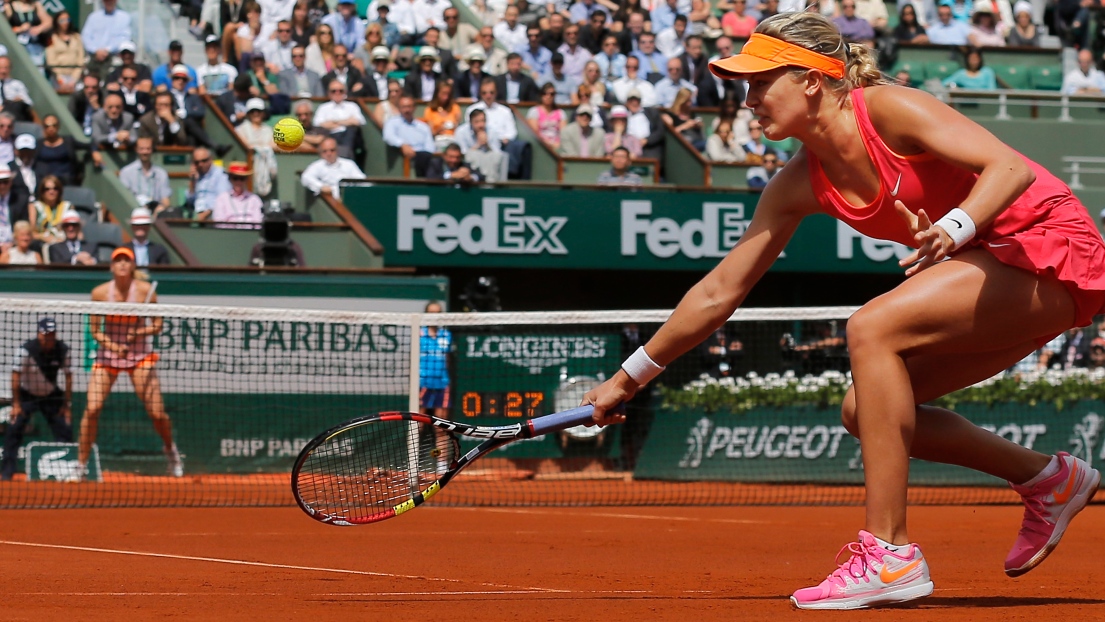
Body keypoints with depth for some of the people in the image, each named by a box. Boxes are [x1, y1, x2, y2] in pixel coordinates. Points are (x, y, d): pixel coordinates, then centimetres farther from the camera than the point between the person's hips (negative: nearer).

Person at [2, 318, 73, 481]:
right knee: (13, 429, -15)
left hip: (52, 395, 2)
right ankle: (6, 472, -9)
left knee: (65, 430, -6)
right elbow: (16, 375, -18)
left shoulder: (62, 350, -15)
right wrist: (16, 404, -17)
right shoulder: (27, 349, -24)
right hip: (27, 394, -2)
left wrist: (66, 405, -7)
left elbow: (68, 377, -7)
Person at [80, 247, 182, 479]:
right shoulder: (100, 292, -9)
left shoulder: (145, 290, -10)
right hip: (107, 354, 0)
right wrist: (112, 345, -20)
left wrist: (139, 333, -23)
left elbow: (157, 325, -3)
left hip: (139, 354, 0)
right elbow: (94, 329, -2)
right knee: (92, 409, -15)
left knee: (157, 412, -4)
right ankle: (81, 464, -4)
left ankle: (170, 449, 27)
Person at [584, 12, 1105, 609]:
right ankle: (1048, 479, 20)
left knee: (870, 328, -24)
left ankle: (889, 556, -24)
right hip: (997, 267, 9)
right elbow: (720, 291, 9)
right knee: (866, 411, 4)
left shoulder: (888, 110, -19)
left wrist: (953, 229, -47)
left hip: (1050, 247, -9)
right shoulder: (801, 185, 3)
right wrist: (629, 378, 11)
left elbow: (1009, 168, -29)